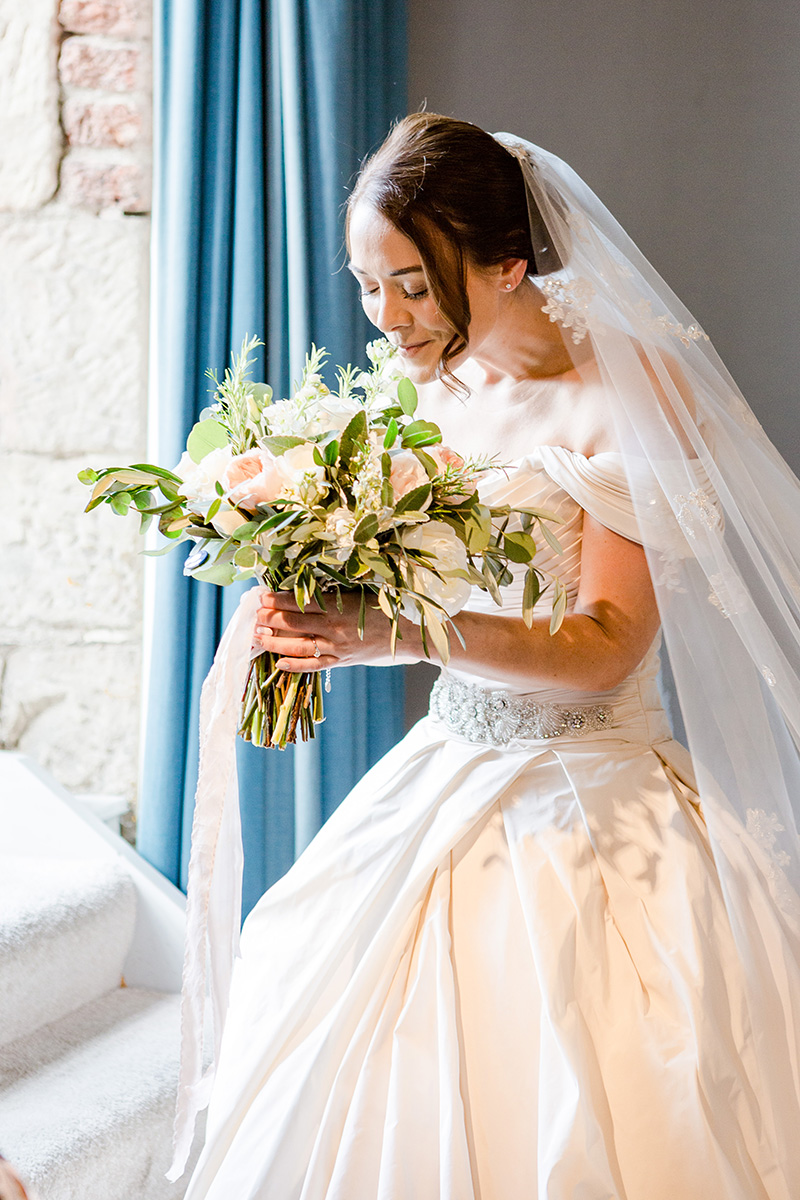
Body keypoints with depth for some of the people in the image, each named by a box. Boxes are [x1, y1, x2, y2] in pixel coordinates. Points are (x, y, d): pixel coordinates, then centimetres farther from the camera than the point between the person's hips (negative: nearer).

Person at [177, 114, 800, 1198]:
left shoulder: (625, 394, -15)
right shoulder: (433, 385, 5)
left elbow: (604, 647, -19)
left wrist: (399, 633, -30)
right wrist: (316, 612, -10)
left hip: (592, 804, -6)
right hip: (451, 774, 7)